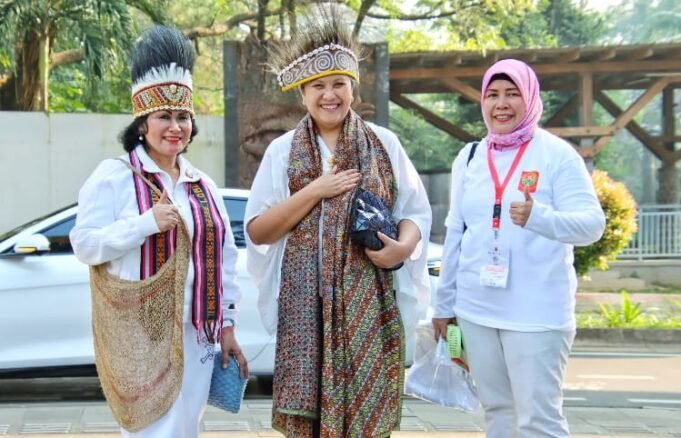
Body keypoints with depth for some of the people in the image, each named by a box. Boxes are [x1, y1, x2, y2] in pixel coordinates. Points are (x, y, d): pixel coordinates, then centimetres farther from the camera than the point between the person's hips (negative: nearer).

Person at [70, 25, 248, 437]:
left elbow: (223, 260, 15)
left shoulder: (204, 186, 13)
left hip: (195, 336, 6)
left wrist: (227, 325, 11)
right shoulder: (113, 176, -4)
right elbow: (85, 244, -9)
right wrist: (146, 223, -19)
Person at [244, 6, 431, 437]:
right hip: (305, 302, 0)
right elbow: (256, 231, 1)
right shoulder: (283, 151, 6)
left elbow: (416, 212, 9)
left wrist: (403, 246, -13)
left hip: (371, 299, 0)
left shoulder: (383, 143, 6)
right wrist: (316, 191, -9)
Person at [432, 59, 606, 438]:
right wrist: (445, 303, 16)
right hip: (476, 310, 5)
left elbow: (592, 223, -14)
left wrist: (536, 217, -32)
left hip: (537, 312, -5)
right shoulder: (469, 157, 10)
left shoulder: (557, 155, -5)